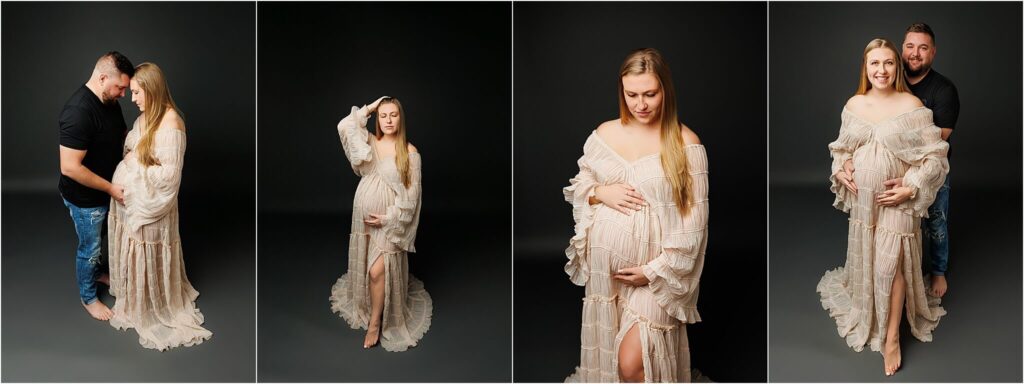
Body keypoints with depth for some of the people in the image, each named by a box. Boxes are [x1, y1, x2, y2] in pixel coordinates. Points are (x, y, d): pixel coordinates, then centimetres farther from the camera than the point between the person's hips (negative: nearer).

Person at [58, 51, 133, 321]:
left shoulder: (109, 101, -6)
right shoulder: (78, 112, -34)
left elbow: (122, 134, 12)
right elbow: (69, 168, -33)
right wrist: (110, 188, -25)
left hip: (104, 191, 8)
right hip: (85, 198, -8)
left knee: (96, 240, 30)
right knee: (89, 247, 12)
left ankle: (95, 272, 54)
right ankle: (88, 297, 33)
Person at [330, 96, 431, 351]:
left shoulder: (410, 153, -10)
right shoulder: (370, 143, 3)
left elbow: (411, 194, -10)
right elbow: (343, 126, -11)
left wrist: (388, 218, -15)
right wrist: (368, 109, -9)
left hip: (389, 220, -5)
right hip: (363, 215, 5)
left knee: (378, 271, -10)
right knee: (363, 266, 17)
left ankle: (376, 323, 5)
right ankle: (364, 307, 41)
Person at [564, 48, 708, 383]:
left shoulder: (685, 143, -9)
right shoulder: (605, 133, 2)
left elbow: (694, 217, -9)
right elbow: (577, 188, 12)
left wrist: (656, 269, -13)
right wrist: (601, 193, -11)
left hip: (655, 268, -4)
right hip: (604, 261, 4)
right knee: (604, 350, 15)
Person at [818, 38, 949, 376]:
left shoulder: (911, 106, -10)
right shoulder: (854, 105, 2)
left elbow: (935, 156, -9)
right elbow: (841, 147, 15)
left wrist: (910, 189, -18)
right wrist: (840, 170, -3)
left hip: (896, 200, -4)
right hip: (862, 198, 4)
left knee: (891, 263, -8)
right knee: (866, 259, 16)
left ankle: (892, 336, 5)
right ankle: (867, 318, 38)